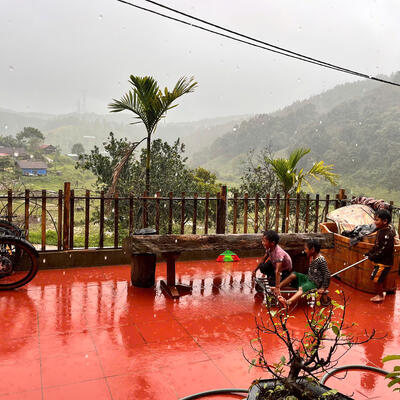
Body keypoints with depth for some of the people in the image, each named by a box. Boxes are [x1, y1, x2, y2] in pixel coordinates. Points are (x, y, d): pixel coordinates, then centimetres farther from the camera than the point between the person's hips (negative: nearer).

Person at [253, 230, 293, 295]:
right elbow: (263, 260, 0)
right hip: (274, 264, 6)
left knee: (272, 283, -21)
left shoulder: (279, 252, -40)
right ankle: (270, 277, 6)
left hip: (285, 269, -6)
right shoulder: (269, 248, -19)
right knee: (262, 267, -18)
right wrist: (255, 270, 4)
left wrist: (277, 287, -47)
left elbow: (277, 271, -45)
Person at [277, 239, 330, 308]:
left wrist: (323, 288, -20)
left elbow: (327, 275, -21)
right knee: (293, 275, -9)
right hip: (308, 278, 9)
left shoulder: (321, 260, -22)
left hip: (315, 283, -9)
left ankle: (288, 302, -58)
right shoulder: (311, 257, 5)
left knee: (302, 288, -34)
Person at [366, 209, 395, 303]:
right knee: (383, 277, 23)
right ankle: (383, 292, 40)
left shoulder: (388, 235, -27)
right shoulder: (381, 230, 2)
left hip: (384, 261, -9)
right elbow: (376, 245, 13)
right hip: (381, 260, 9)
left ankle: (379, 295, 16)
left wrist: (372, 257, -16)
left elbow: (383, 250, -26)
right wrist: (369, 253, 6)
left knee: (377, 278, 0)